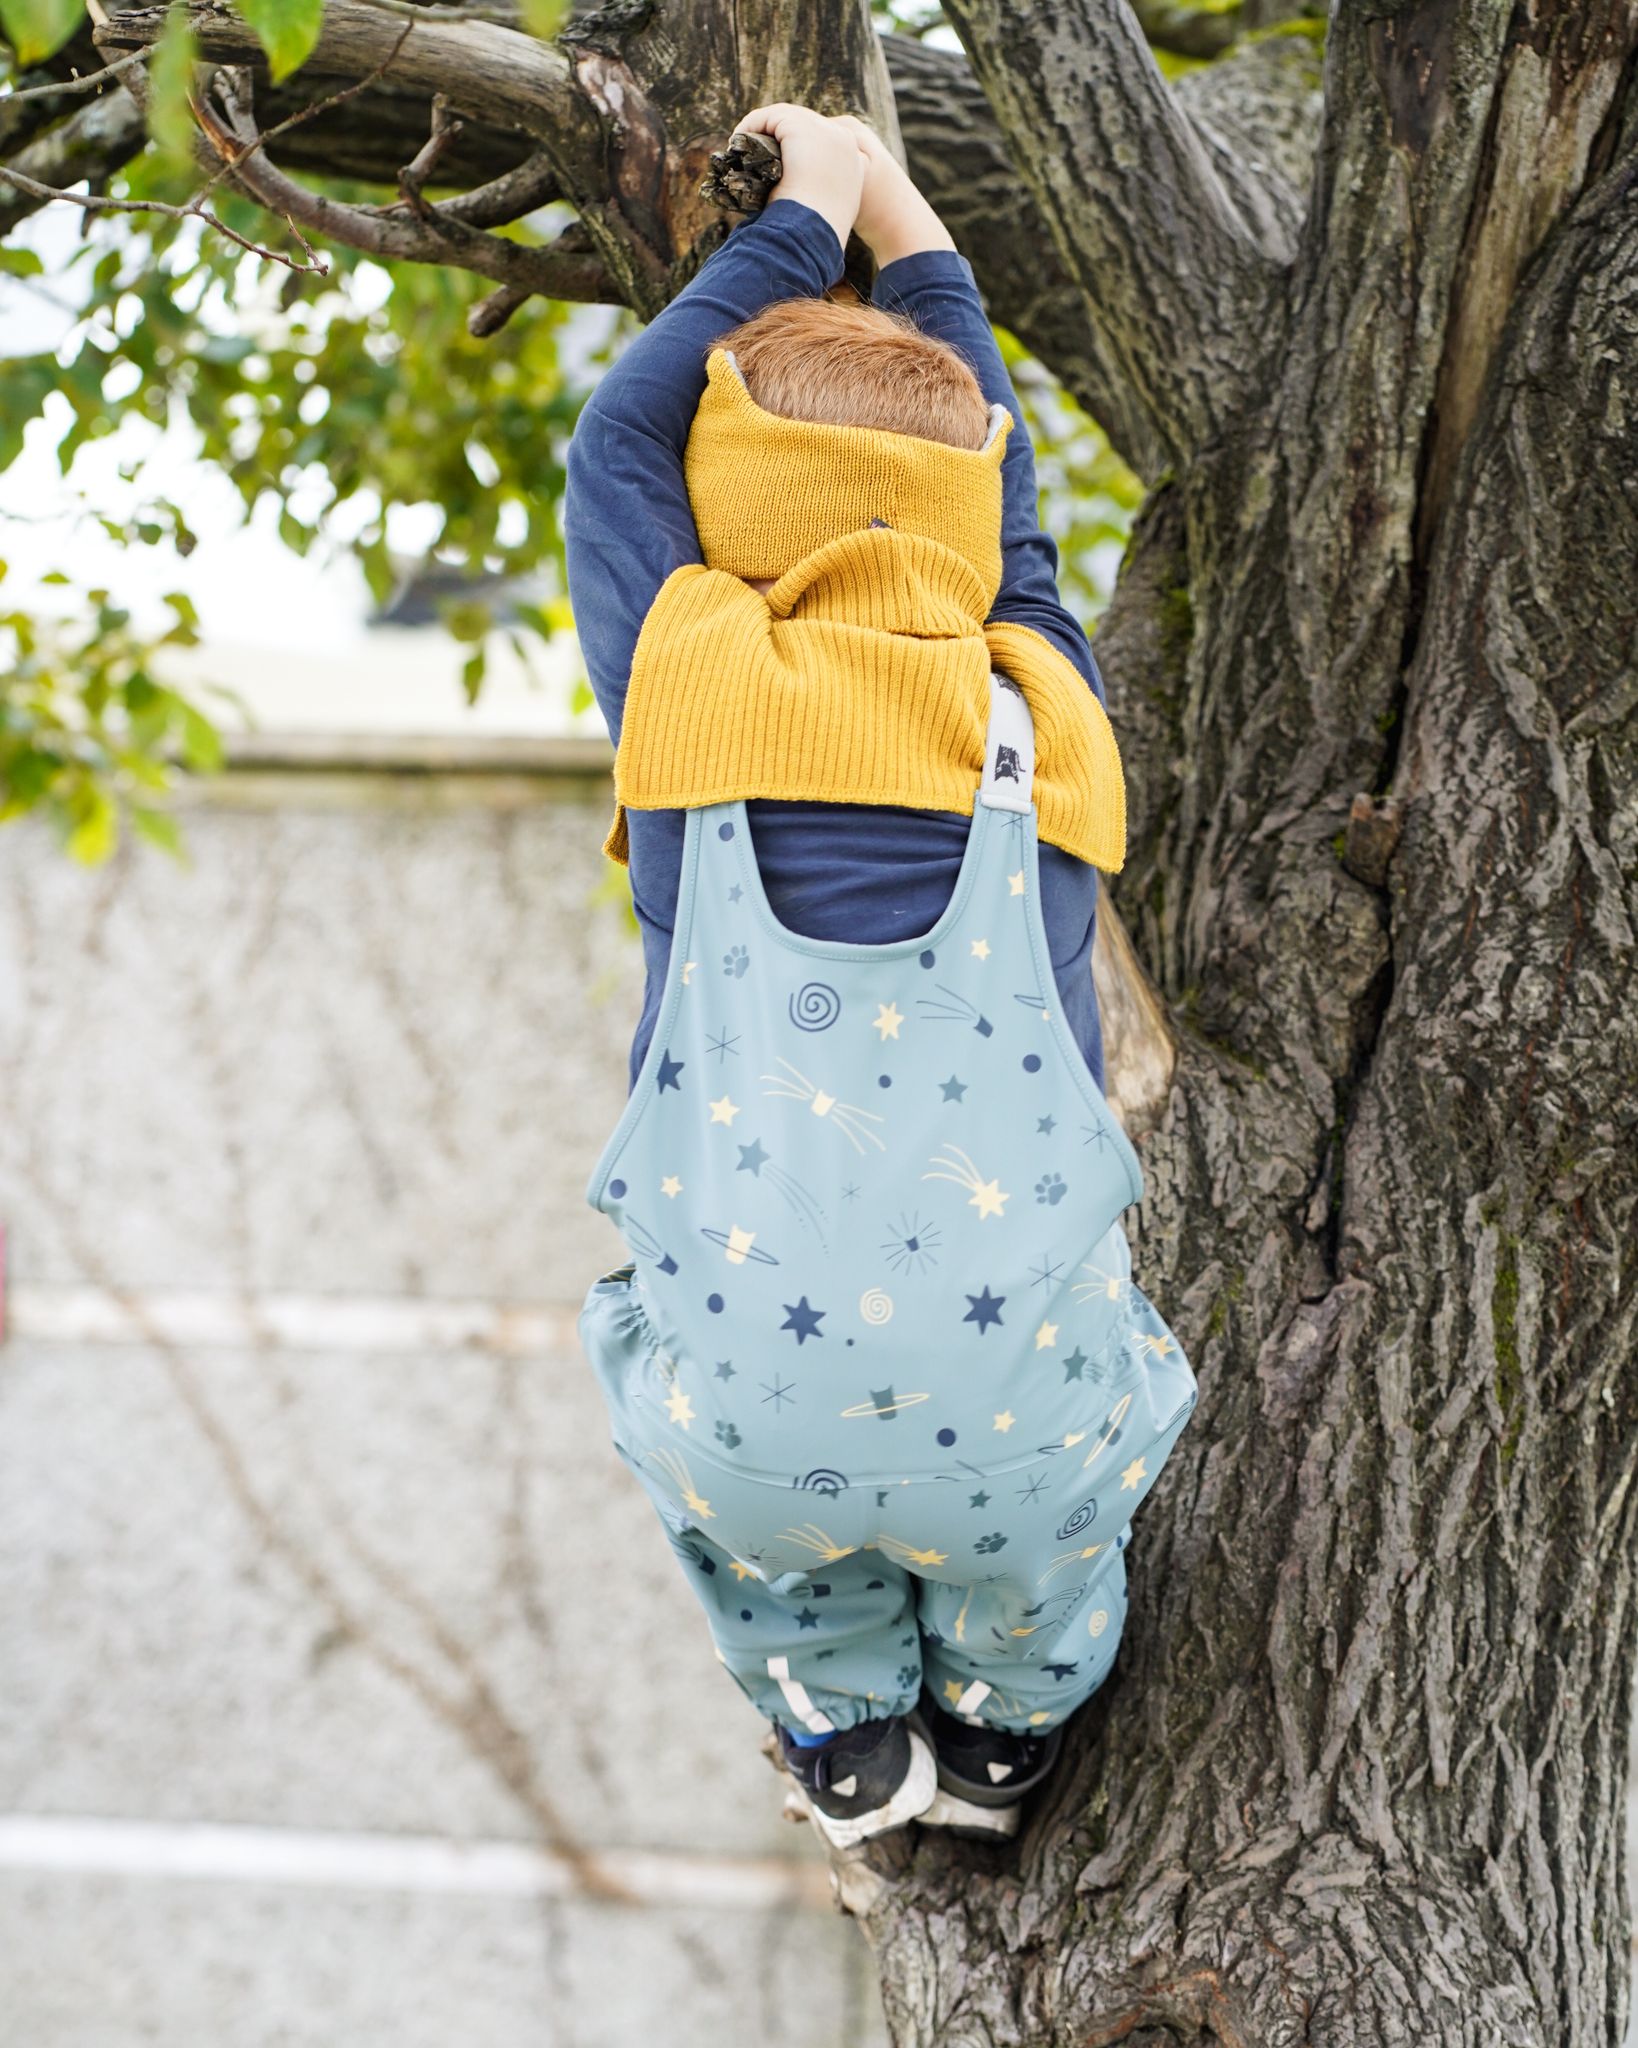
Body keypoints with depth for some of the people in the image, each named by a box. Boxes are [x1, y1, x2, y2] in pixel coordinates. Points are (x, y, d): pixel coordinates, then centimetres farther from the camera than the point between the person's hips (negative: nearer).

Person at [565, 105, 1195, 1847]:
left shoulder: (685, 674, 5)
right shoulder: (1039, 706, 10)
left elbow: (620, 435, 25)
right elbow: (999, 495, 32)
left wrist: (804, 217, 35)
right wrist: (904, 226, 44)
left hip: (756, 1426, 0)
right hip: (1014, 1424, 1)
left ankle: (842, 1731, 34)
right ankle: (1006, 1721, 41)